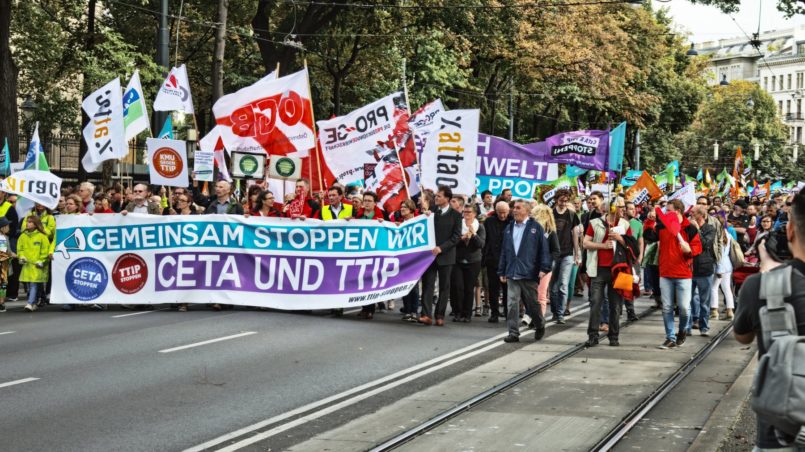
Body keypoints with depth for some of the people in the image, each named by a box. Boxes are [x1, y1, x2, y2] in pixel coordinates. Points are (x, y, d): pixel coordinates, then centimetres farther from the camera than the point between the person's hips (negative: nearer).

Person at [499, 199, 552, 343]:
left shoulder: (536, 227, -2)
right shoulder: (509, 228, 12)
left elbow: (543, 249, -4)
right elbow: (504, 251, 14)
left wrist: (544, 268, -12)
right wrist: (502, 271, 12)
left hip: (529, 273, -3)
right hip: (512, 273, 4)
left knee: (533, 303, 8)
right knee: (513, 303, -2)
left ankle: (540, 326, 32)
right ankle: (513, 333, 1)